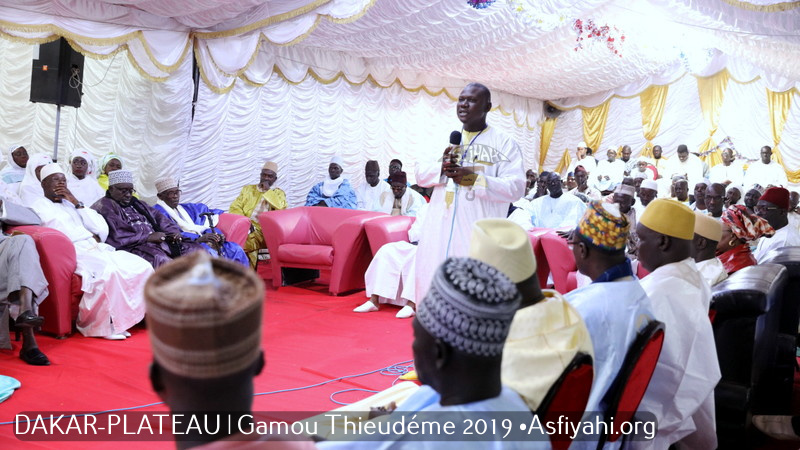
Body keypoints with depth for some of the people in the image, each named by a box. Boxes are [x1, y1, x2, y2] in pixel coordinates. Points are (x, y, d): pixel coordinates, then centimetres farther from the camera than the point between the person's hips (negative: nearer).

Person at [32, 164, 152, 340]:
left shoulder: (71, 204, 27)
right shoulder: (40, 206, 7)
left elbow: (102, 231, 14)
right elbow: (64, 234, -10)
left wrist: (78, 204, 9)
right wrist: (91, 237, 5)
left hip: (98, 249, 7)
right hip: (75, 253, -7)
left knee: (142, 267, -11)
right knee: (109, 271, -35)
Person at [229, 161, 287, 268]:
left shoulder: (279, 193, 18)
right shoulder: (248, 189, 24)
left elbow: (281, 207, -5)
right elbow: (235, 207, 12)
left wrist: (267, 190, 0)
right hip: (248, 227, 1)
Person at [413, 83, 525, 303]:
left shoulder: (504, 144, 1)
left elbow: (516, 187, -8)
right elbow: (420, 174, 12)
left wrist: (475, 179, -19)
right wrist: (441, 167, -10)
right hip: (439, 229, 5)